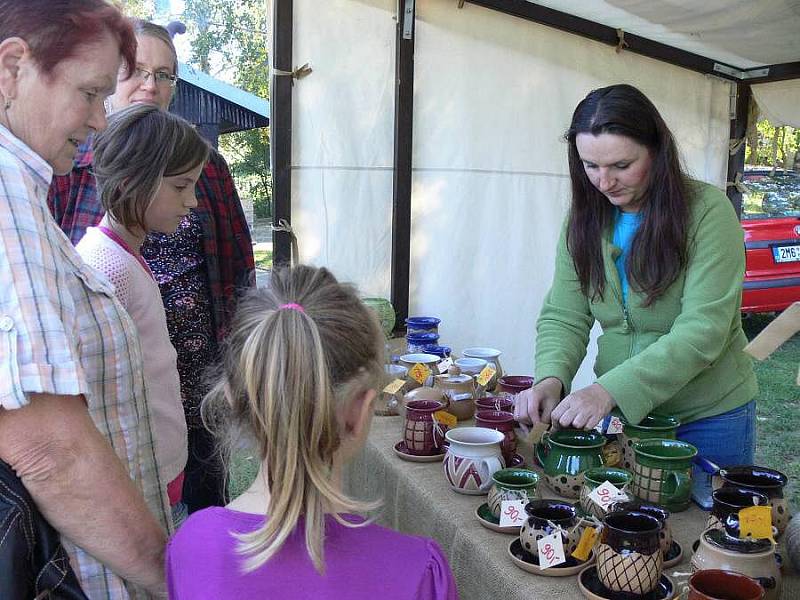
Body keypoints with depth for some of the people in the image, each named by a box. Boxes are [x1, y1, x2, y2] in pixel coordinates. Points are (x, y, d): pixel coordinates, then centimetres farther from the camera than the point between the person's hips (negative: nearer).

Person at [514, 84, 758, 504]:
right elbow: (563, 315, -4)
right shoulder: (585, 219, -2)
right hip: (617, 412, 4)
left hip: (708, 418, -3)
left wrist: (610, 390, -33)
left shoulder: (708, 211, -17)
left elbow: (703, 331, -24)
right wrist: (551, 378, -24)